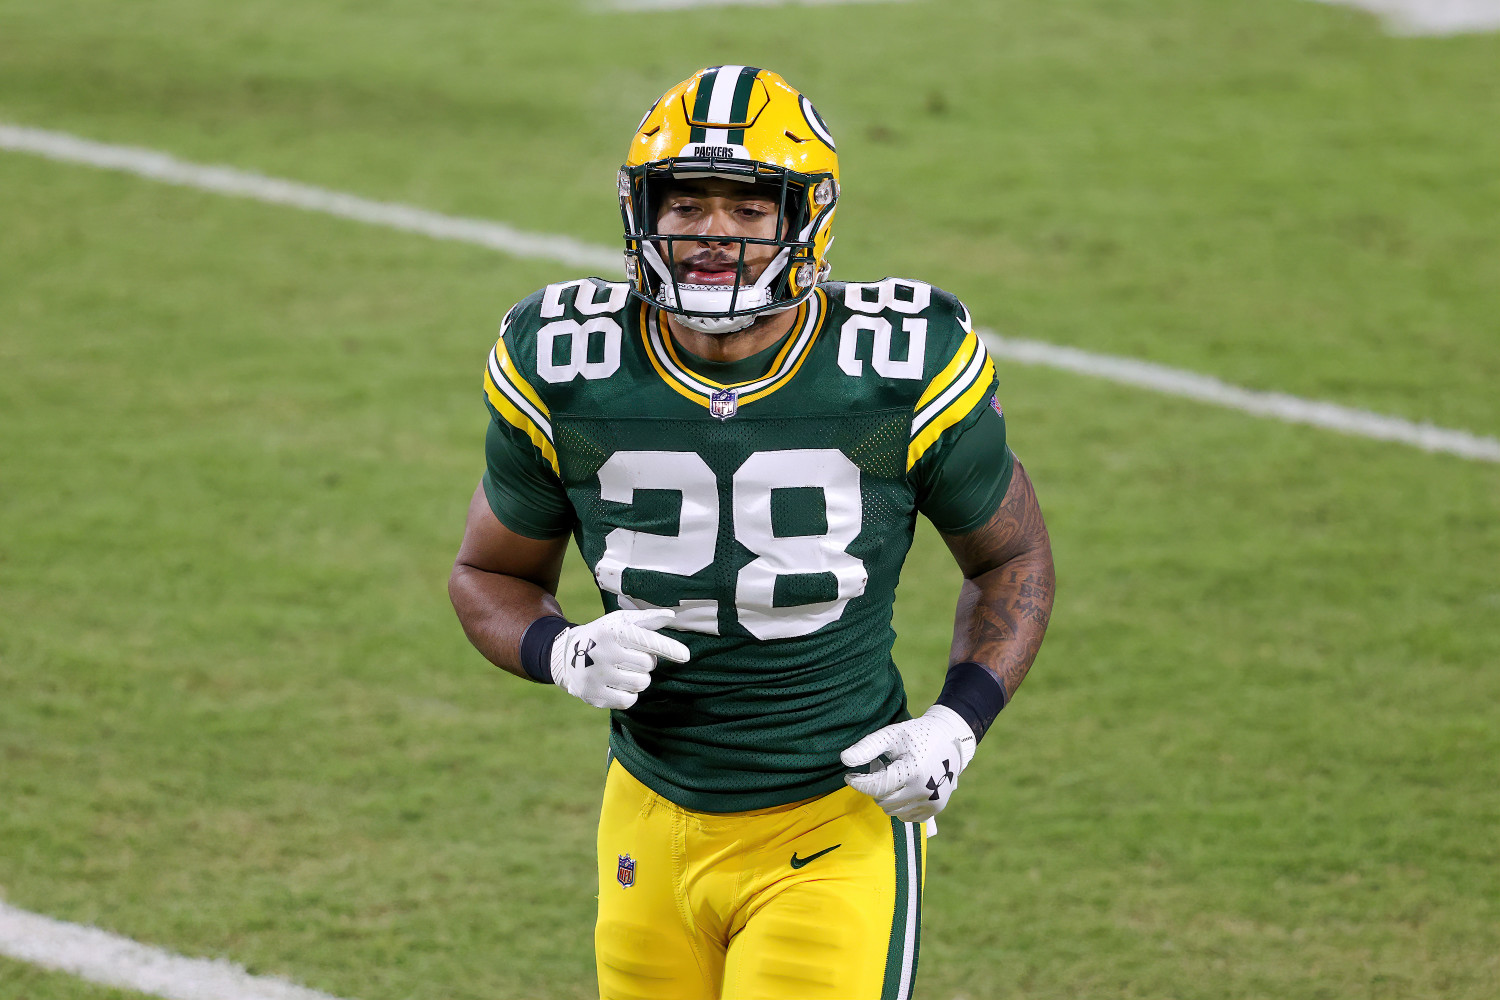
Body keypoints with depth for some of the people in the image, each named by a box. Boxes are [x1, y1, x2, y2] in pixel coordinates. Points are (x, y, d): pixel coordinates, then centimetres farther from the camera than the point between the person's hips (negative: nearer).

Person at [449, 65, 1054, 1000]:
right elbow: (491, 575, 8)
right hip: (655, 823, 3)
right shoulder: (562, 373, -8)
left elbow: (1013, 556, 4)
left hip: (835, 827, -3)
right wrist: (567, 655, -14)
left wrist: (958, 725, -11)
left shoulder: (905, 372, -13)